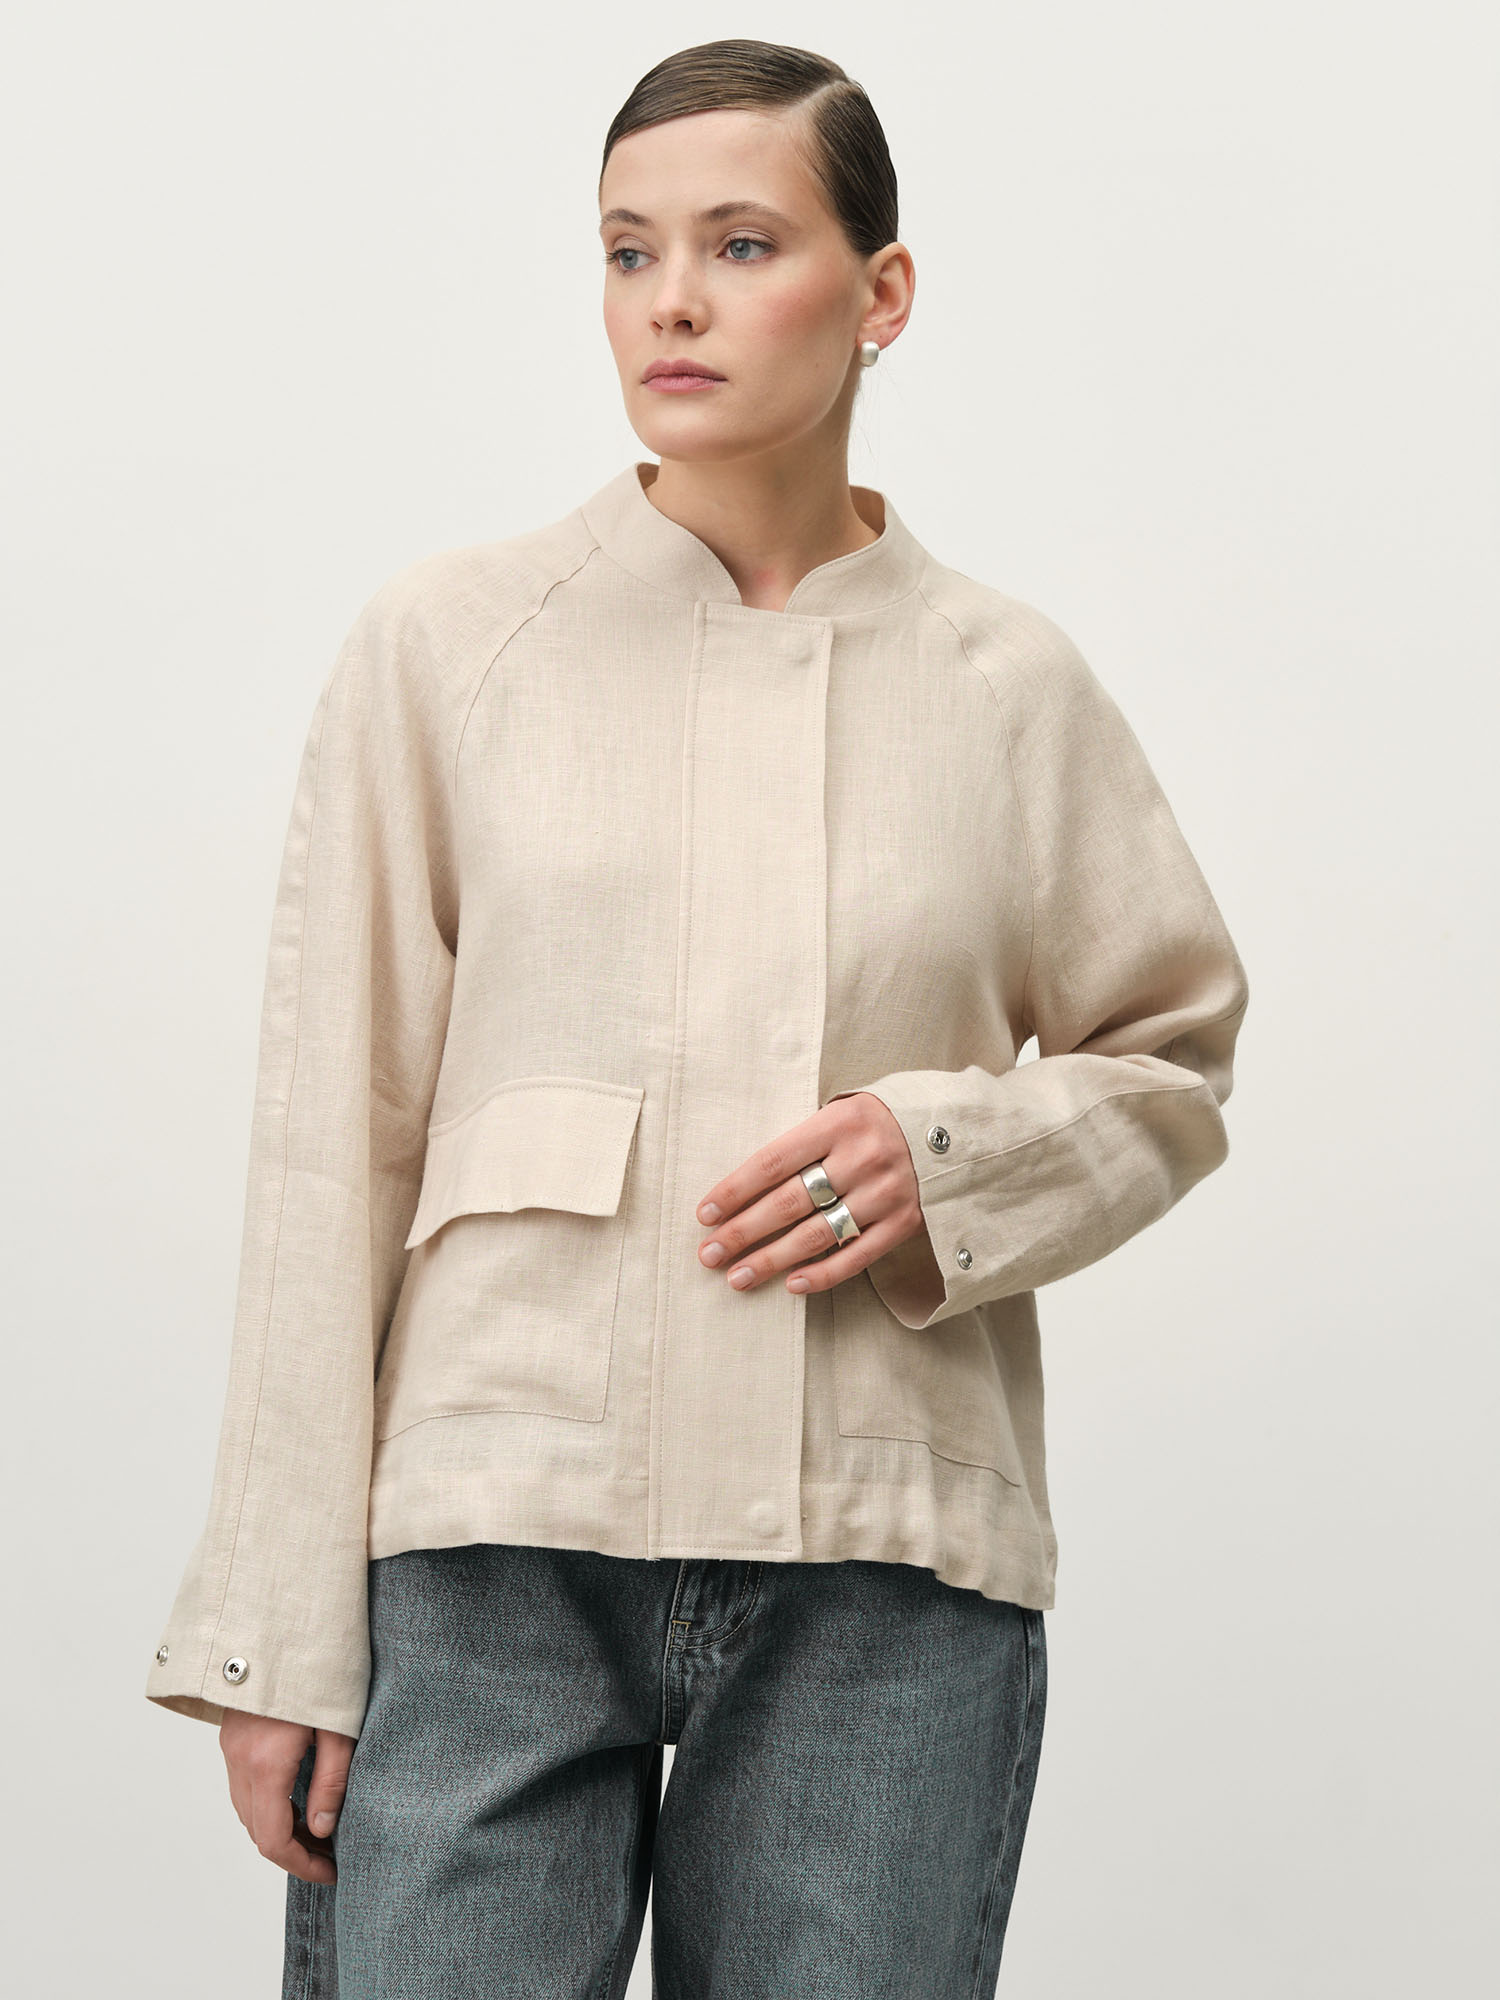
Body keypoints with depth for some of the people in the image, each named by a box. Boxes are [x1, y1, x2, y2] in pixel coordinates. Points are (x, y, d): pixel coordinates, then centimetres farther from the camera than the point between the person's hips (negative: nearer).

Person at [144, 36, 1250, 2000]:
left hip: (887, 1566, 1)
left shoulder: (1010, 685, 7)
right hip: (490, 1552, -1)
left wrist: (954, 1156, -6)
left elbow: (1176, 1061, 17)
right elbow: (333, 1140, 2)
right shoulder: (448, 640, 4)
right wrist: (283, 1631, -2)